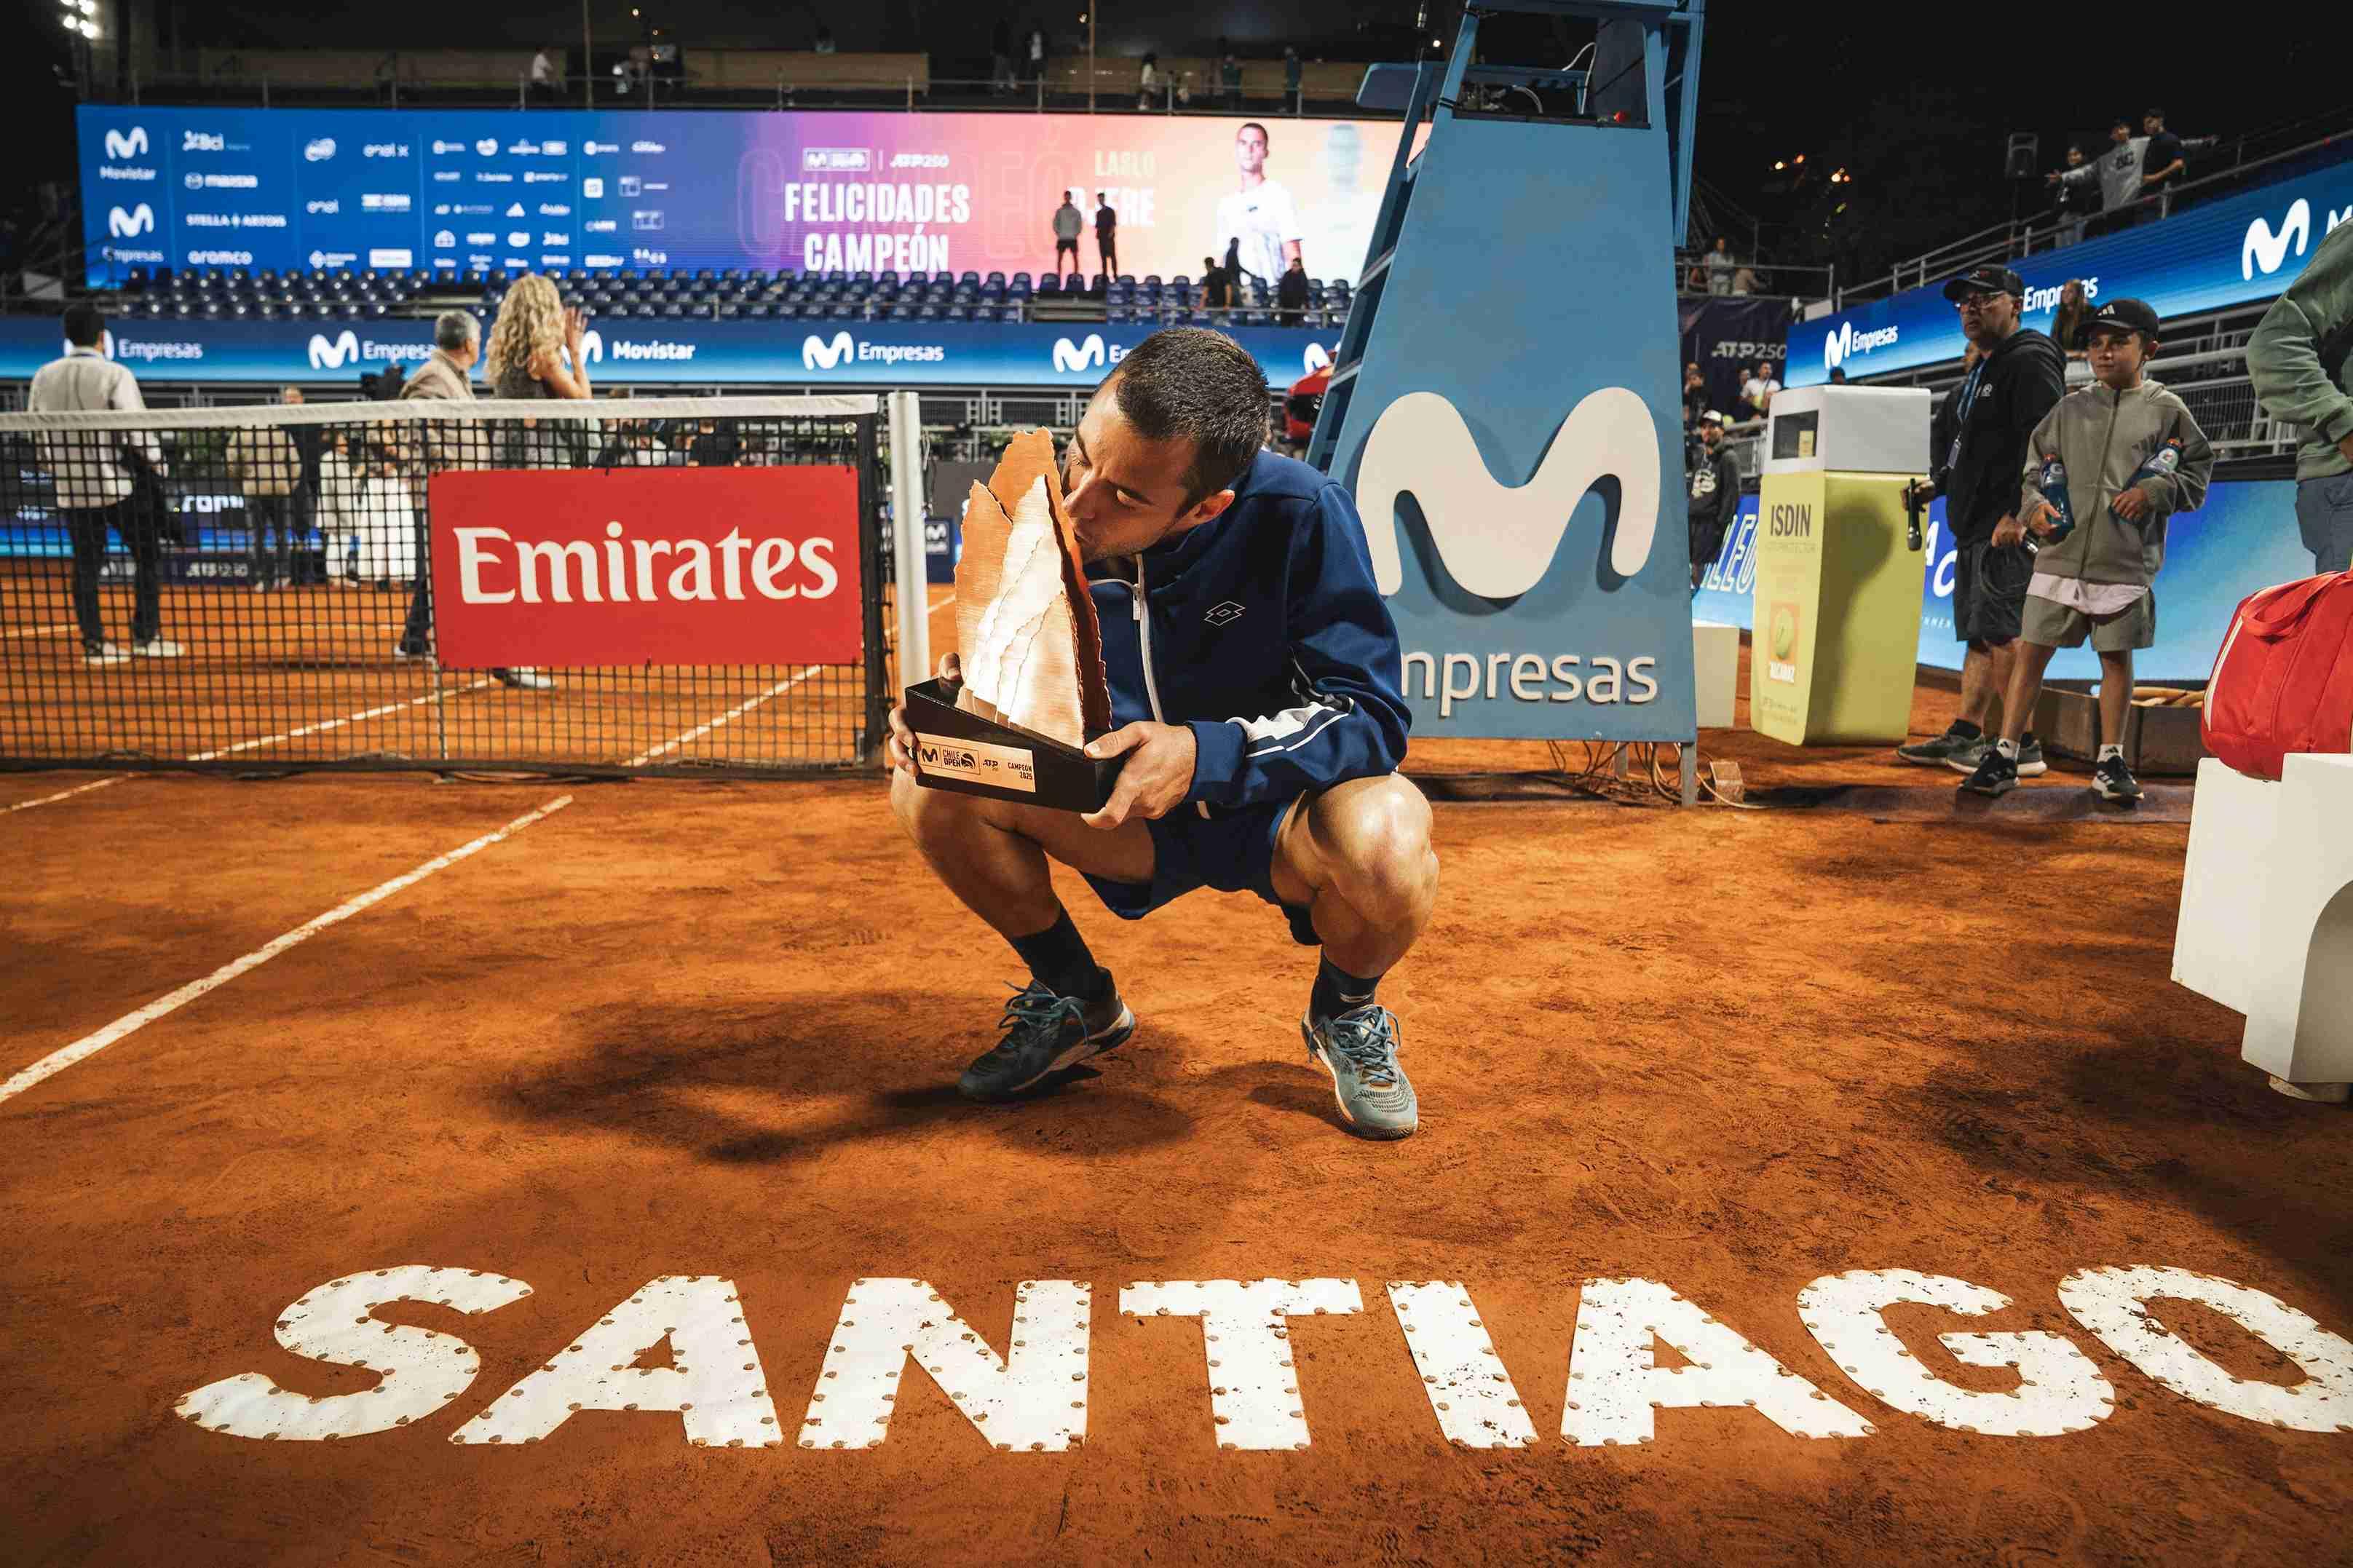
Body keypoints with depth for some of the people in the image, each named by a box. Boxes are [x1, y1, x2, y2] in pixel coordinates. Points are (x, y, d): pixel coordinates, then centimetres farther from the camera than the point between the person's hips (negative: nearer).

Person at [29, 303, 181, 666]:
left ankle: (94, 643, 11)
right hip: (116, 484, -5)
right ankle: (145, 637, 3)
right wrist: (162, 467, -1)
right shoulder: (115, 375, -12)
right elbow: (137, 431, -15)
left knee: (86, 565, 10)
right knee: (148, 555, 7)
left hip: (70, 489, 5)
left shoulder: (44, 377, 6)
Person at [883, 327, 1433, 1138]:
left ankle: (1348, 1011, 2)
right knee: (932, 789, -19)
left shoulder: (1299, 515, -25)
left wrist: (1205, 753, -40)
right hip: (1127, 809, 4)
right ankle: (1078, 1000, 9)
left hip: (1276, 810, -3)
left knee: (1385, 840, -38)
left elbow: (1372, 714, -25)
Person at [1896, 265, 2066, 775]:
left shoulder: (2031, 364, -9)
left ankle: (2023, 746, -9)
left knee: (2000, 634, -12)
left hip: (2008, 529, -10)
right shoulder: (1982, 371, 23)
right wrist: (1939, 484, 19)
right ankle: (1966, 735, 17)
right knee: (1978, 635, 12)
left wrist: (2017, 513, -25)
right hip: (1974, 527, 10)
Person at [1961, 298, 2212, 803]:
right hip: (2060, 557, 2)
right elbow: (2036, 466, 15)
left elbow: (2197, 472, 6)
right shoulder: (2070, 409, 10)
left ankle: (2110, 761, 19)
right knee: (2031, 652, 0)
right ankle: (2003, 756, 6)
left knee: (2116, 658, 7)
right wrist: (2035, 503, -4)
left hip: (2125, 565, -2)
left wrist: (2154, 491, -12)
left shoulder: (2166, 410, 4)